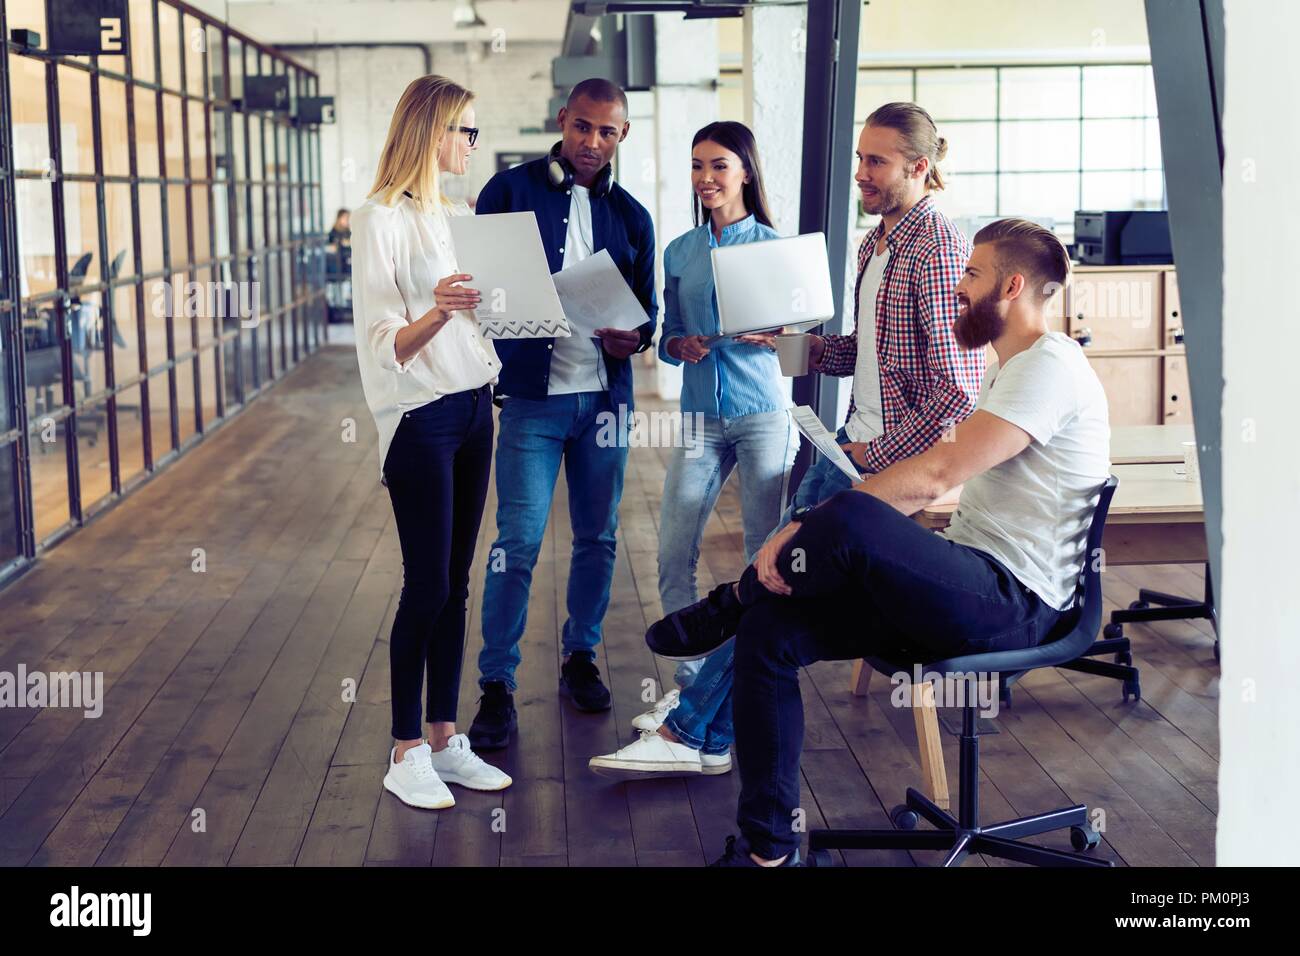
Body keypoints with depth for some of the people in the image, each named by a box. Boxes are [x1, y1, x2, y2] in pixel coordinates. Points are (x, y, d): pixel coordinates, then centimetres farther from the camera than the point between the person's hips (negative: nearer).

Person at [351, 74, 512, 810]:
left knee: (456, 583, 10)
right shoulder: (383, 222, -10)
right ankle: (406, 754, 7)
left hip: (474, 406, 8)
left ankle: (445, 738, 18)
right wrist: (436, 313, -33)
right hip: (422, 417, -7)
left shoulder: (457, 217, 14)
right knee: (427, 586, -4)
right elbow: (386, 345, -15)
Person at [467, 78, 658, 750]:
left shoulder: (630, 216, 10)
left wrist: (635, 337, -10)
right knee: (517, 542, -6)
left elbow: (647, 307, 13)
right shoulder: (510, 191, 0)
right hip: (530, 394, -3)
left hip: (603, 395, 4)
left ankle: (581, 657, 28)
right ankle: (496, 687, 3)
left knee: (598, 536, 11)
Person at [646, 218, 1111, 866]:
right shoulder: (1009, 372, 22)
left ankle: (731, 603, -4)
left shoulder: (1050, 365, -12)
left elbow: (938, 473, -22)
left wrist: (813, 526, -21)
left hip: (1016, 603, -10)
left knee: (850, 518, -36)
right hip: (968, 585, 10)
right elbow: (943, 481, 21)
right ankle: (768, 848, -1)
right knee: (768, 631, -4)